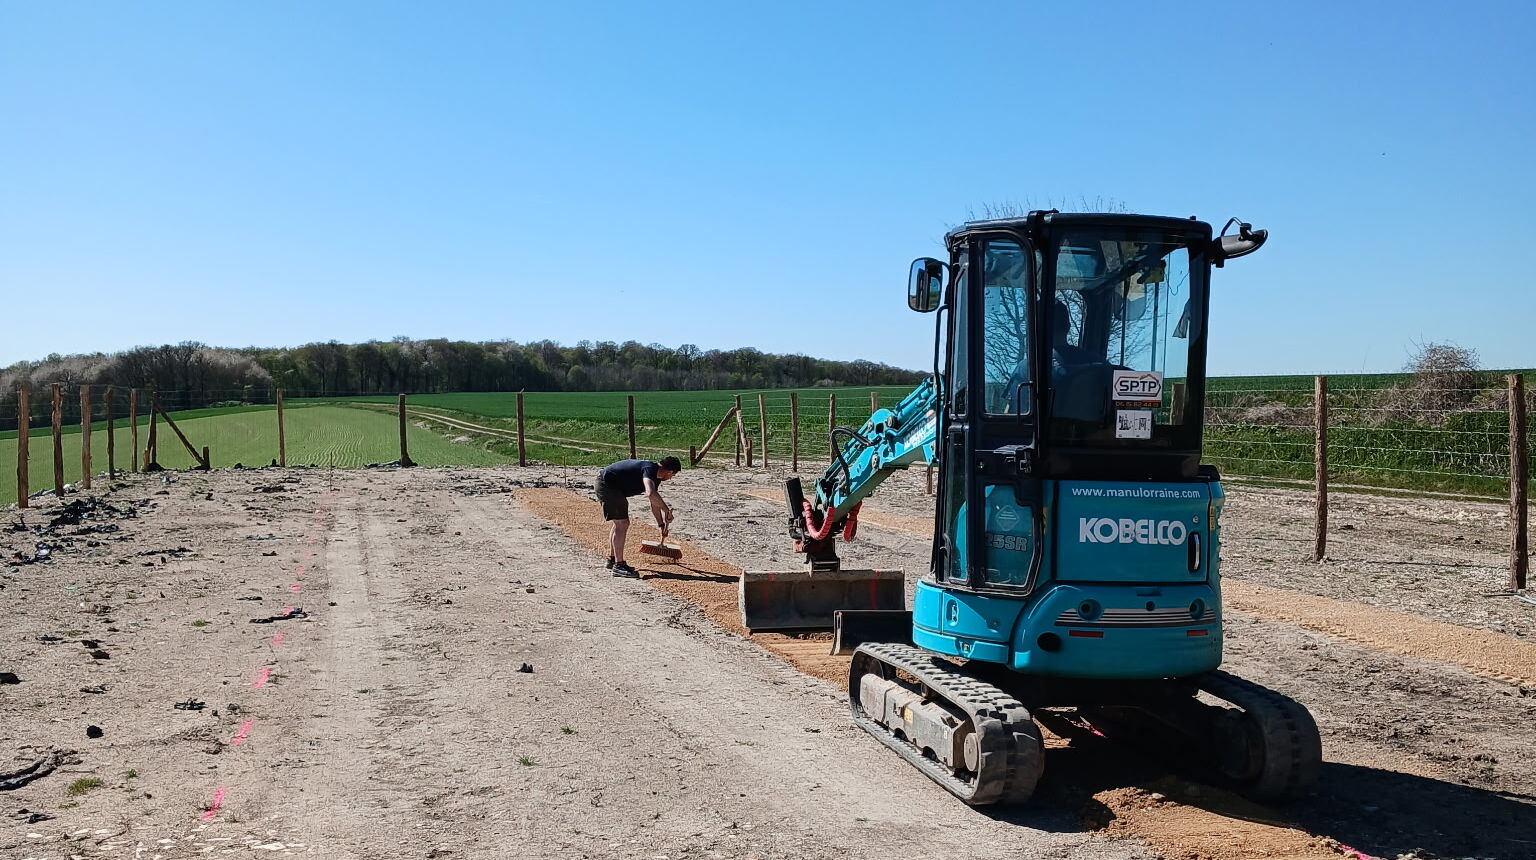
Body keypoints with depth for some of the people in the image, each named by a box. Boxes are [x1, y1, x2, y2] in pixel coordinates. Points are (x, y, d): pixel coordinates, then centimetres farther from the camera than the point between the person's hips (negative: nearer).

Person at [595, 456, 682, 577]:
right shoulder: (650, 469, -22)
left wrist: (661, 525, 24)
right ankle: (618, 566, -10)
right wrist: (667, 510, -32)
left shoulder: (656, 476, 9)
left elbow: (655, 502, 22)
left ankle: (612, 560, 31)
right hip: (607, 484, -11)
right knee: (622, 524, -12)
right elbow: (651, 494, -41)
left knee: (619, 523, 19)